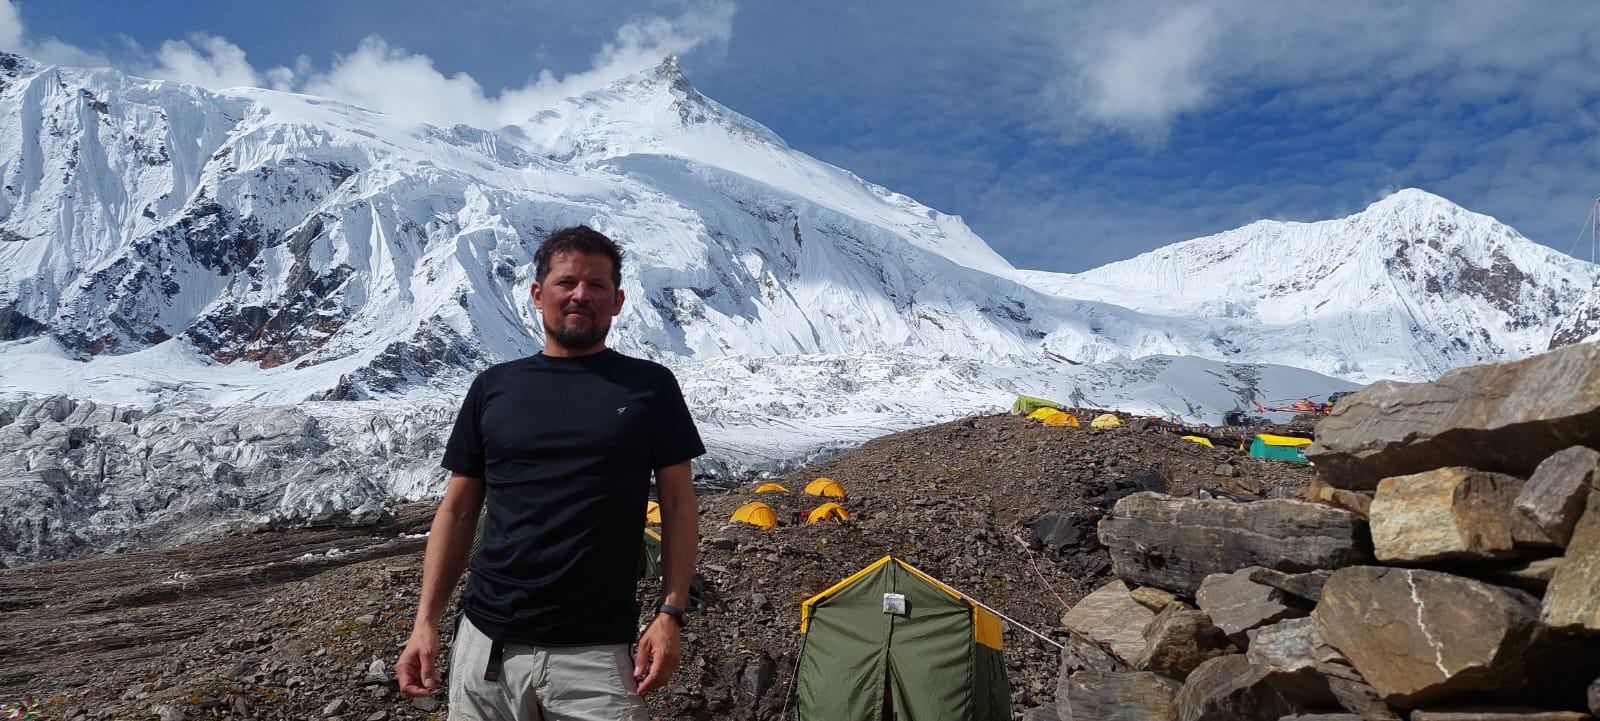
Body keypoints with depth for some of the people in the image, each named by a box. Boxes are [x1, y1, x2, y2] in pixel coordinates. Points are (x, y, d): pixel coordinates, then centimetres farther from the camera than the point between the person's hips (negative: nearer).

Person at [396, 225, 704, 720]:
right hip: (485, 642, 2)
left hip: (595, 651, -2)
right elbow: (458, 510, 11)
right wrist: (426, 621, 5)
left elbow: (678, 506, 3)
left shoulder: (650, 386, 2)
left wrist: (671, 613, -5)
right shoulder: (494, 387, 7)